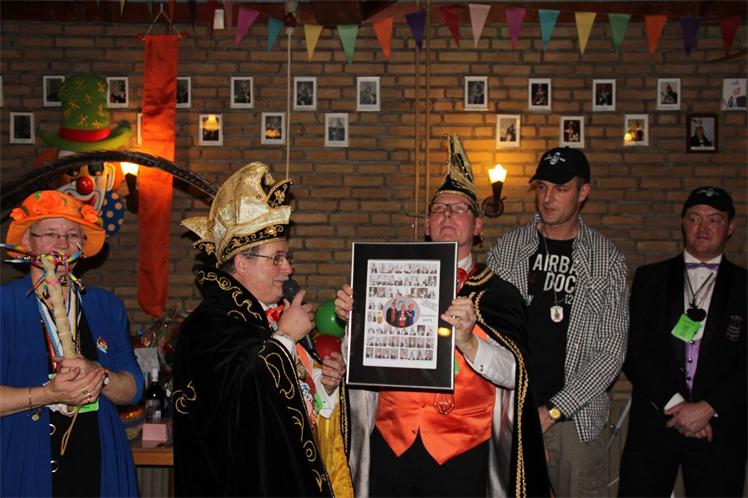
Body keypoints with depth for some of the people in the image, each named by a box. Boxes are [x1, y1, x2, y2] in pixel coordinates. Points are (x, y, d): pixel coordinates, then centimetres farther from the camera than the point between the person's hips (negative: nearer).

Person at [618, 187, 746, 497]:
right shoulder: (650, 278, 8)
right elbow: (634, 352, 0)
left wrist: (708, 408, -12)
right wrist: (674, 404, -10)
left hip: (719, 426, 0)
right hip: (654, 421, 0)